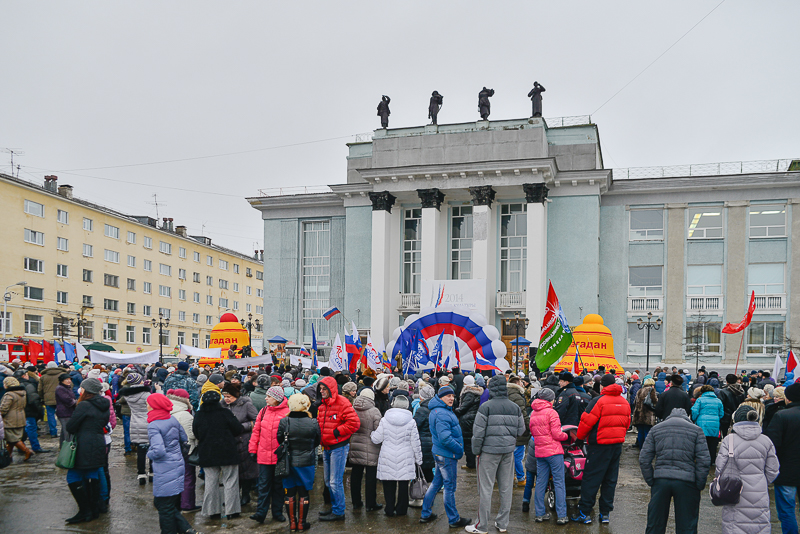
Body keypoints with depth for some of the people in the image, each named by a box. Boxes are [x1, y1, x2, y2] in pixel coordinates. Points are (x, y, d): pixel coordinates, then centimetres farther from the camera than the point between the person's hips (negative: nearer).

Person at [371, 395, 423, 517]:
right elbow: (415, 443, 0)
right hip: (405, 459, 0)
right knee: (403, 484, 10)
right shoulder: (411, 422, -5)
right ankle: (401, 509, 17)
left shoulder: (384, 420, -6)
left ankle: (389, 510, 15)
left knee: (389, 485, 9)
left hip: (387, 458, 0)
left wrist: (371, 435, 23)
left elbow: (376, 439, 0)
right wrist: (418, 459, 11)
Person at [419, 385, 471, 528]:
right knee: (450, 487, 2)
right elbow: (445, 438, -29)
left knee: (436, 483, 18)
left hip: (440, 453, 10)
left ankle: (425, 514, 27)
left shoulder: (443, 410, 11)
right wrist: (459, 450, -17)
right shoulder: (442, 414, -23)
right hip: (447, 455, -10)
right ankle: (454, 520, 15)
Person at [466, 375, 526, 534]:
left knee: (485, 488, 2)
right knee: (506, 488, 13)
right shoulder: (515, 408, 3)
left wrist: (476, 450, 0)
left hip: (489, 451, -5)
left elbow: (478, 432, -11)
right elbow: (521, 430, 8)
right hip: (508, 451, 5)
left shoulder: (486, 407, -12)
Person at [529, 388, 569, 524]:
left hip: (539, 451, 6)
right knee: (559, 482, 0)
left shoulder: (533, 413, 9)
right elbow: (557, 434, -13)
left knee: (540, 482, 10)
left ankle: (540, 513, 13)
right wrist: (566, 435, 5)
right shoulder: (551, 412, -11)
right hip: (553, 451, -6)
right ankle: (561, 516, 0)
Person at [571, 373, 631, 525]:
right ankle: (605, 513, 17)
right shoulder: (625, 402, 8)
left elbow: (586, 422, -13)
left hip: (600, 445, -6)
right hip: (617, 445, 7)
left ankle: (584, 512, 2)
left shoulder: (599, 401, -14)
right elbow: (627, 423, 17)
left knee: (591, 478, -1)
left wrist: (580, 436, 3)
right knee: (610, 479, 13)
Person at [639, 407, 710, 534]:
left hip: (660, 480, 2)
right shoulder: (696, 430, 7)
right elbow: (704, 461, -2)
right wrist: (699, 485, 3)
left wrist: (650, 481, 9)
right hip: (686, 481, -1)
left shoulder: (655, 430, 12)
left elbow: (644, 459, 5)